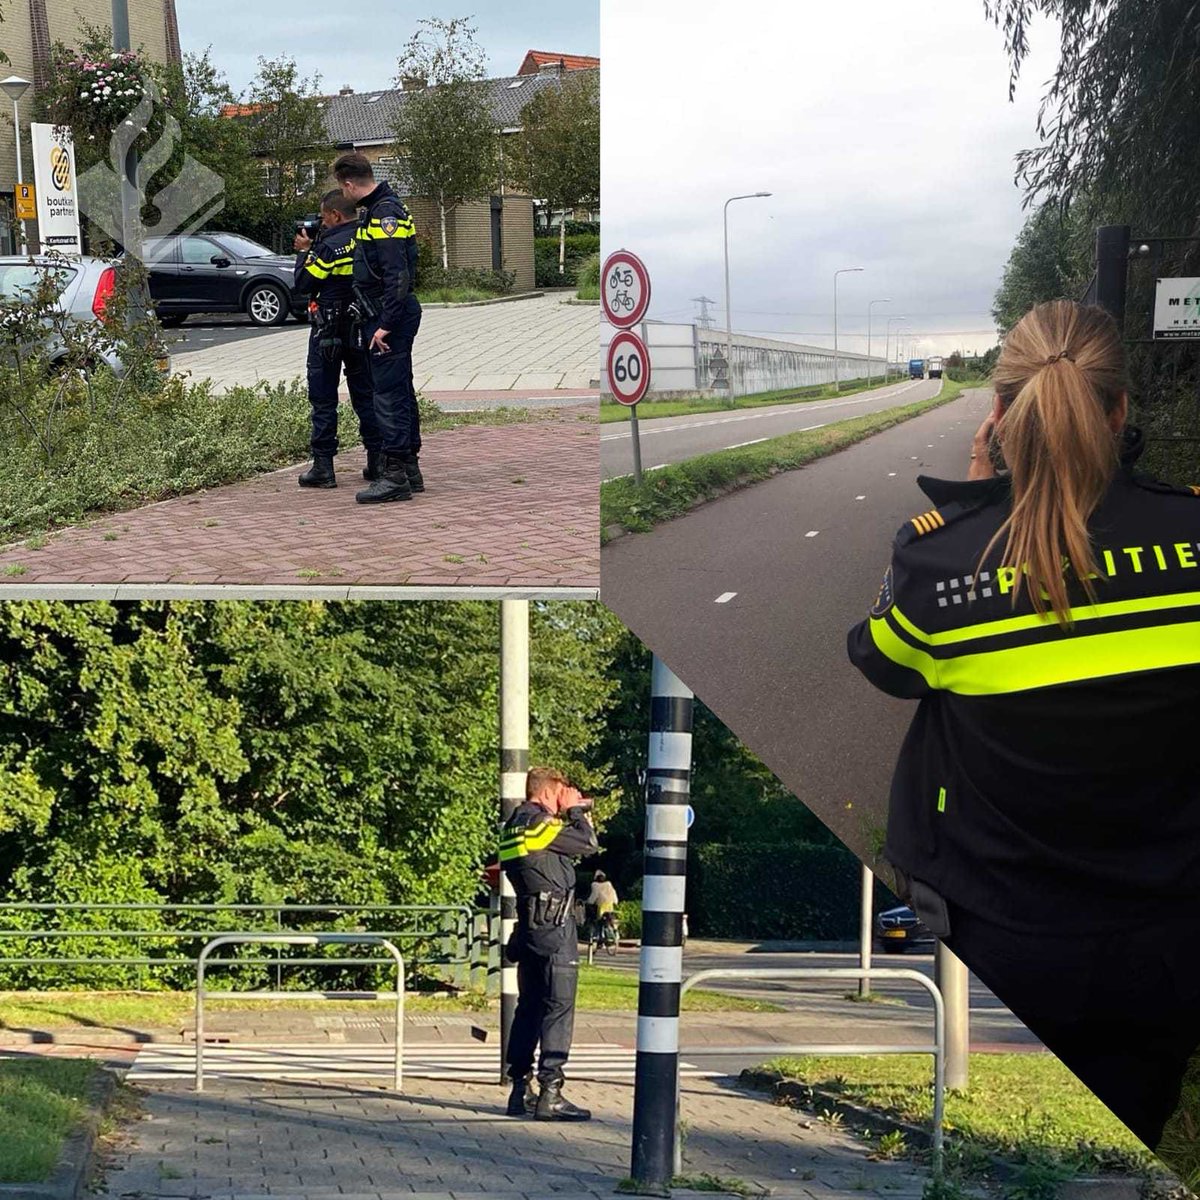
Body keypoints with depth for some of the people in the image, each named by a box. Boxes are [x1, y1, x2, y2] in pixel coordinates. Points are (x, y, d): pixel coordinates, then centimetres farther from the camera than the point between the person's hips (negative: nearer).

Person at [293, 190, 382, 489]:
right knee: (366, 395, 13)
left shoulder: (330, 246, -17)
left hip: (329, 332, -6)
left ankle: (323, 466, 2)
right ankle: (377, 461, 13)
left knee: (323, 399, 1)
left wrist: (304, 251, 5)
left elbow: (303, 284, -11)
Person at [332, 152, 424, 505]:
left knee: (389, 393, -9)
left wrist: (386, 324, -24)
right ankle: (410, 469, 22)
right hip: (387, 316, 10)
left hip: (390, 317, -10)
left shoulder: (385, 214, -17)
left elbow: (398, 275, -23)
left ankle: (395, 476, -7)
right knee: (400, 392, 14)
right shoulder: (376, 210, 15)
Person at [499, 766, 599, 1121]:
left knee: (530, 1006, 13)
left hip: (530, 927, 10)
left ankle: (521, 1091, 17)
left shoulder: (516, 824, 15)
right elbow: (589, 845, -10)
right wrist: (575, 811, 3)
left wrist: (573, 814, 17)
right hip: (554, 928, -10)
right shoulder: (539, 822, -14)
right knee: (558, 1009, -7)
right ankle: (550, 1094, -9)